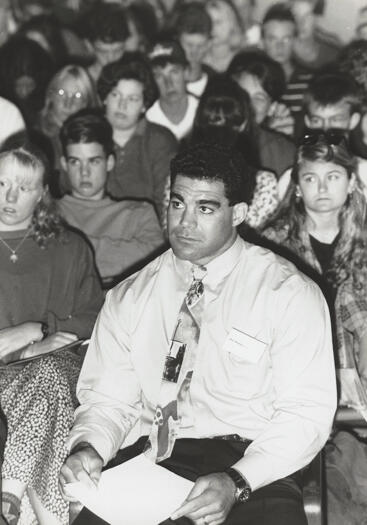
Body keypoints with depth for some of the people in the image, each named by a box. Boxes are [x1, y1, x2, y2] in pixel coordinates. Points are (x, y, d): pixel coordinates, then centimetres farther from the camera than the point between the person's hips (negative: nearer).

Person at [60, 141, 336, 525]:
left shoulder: (288, 293, 0)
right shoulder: (129, 298, 12)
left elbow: (306, 413, -5)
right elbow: (107, 399, 11)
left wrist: (237, 482, -19)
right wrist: (87, 447, -12)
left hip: (253, 472, -2)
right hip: (147, 462, 2)